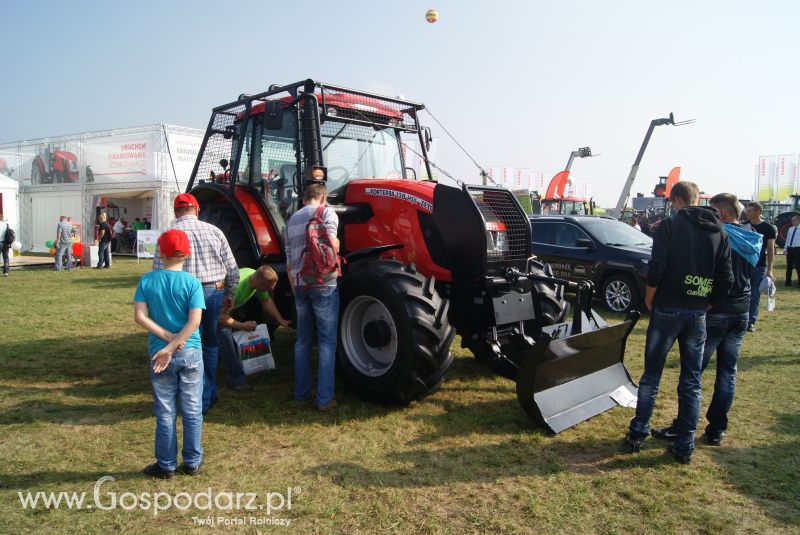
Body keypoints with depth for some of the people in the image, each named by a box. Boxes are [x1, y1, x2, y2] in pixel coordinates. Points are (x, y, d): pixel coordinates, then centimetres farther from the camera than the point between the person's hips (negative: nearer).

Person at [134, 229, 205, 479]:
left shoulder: (146, 281, -2)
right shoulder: (192, 283, -7)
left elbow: (140, 316, -10)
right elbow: (194, 320, -16)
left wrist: (167, 337, -11)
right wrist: (172, 346, -15)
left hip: (159, 354, 1)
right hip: (191, 353, -1)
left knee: (165, 414, 11)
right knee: (192, 411, 11)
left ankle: (166, 465, 21)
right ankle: (192, 462, 21)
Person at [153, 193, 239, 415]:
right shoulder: (214, 231, 3)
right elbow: (232, 269, 6)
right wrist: (229, 295, 19)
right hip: (215, 291, 3)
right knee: (210, 344, 19)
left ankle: (202, 400, 10)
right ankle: (211, 393, 31)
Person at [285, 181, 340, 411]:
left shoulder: (292, 220, 15)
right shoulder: (326, 212, -1)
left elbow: (289, 262, 17)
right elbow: (331, 242, -19)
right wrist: (337, 245, 4)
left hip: (300, 285, 5)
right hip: (323, 284, -5)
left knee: (303, 341, 17)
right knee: (327, 343, 1)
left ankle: (301, 392, 24)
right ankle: (324, 399, 2)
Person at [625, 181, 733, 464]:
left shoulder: (670, 225, -7)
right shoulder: (719, 233, 8)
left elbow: (656, 268, -16)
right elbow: (726, 280, 4)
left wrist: (649, 300, -2)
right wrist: (706, 305, 13)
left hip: (667, 310, -4)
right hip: (698, 315, 4)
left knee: (651, 377, 8)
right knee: (691, 382, 11)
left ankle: (637, 435, 14)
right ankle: (685, 446, 15)